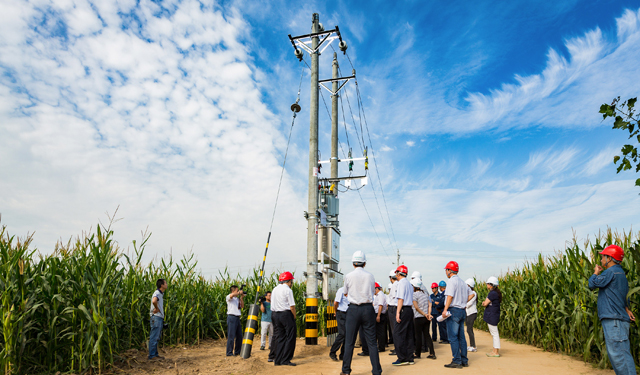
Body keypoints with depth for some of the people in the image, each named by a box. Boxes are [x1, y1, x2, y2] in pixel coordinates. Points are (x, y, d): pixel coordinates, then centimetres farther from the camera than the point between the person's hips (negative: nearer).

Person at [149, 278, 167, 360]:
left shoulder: (160, 294, 15)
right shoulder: (157, 293, -16)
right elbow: (154, 301, -38)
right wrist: (157, 308, -22)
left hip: (160, 318, 10)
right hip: (156, 317, -10)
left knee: (156, 338, 15)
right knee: (154, 337, -2)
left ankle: (155, 354, 22)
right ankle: (152, 355, 4)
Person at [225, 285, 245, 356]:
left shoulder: (237, 298, 18)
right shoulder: (228, 297, -4)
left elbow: (242, 306, 15)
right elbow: (232, 295, -29)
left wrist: (242, 298, 8)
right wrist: (239, 292, -13)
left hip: (237, 318, 8)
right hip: (231, 317, -8)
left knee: (239, 336, 12)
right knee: (231, 336, -6)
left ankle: (237, 351, 22)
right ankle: (229, 353, 0)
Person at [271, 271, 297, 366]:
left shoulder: (274, 290, 14)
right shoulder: (288, 290, -9)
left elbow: (272, 305, 14)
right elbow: (292, 306, -11)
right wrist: (294, 317, 0)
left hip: (275, 315, 7)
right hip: (286, 314, -7)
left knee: (279, 337, 11)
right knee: (290, 337, 0)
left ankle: (277, 360, 11)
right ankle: (285, 360, -2)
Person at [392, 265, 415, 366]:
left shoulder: (401, 283, -9)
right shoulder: (409, 284, 18)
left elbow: (401, 299, -16)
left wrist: (398, 312, -18)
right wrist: (409, 310, 18)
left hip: (403, 309, -9)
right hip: (410, 310, 9)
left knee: (398, 334, -6)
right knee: (409, 335, 11)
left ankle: (402, 359, -6)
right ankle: (410, 358, 14)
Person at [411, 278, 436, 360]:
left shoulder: (414, 294, -9)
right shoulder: (425, 294, 11)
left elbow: (416, 307, -16)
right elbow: (429, 305, 4)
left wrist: (425, 314, -14)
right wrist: (428, 314, -5)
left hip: (419, 318, -6)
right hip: (426, 319, 6)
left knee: (418, 335, 2)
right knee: (427, 335, 11)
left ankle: (418, 354, 10)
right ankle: (432, 353, 9)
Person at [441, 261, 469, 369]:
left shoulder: (452, 280, -10)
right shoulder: (463, 282, 16)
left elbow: (450, 296, -18)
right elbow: (467, 298, 17)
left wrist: (445, 310, -20)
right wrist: (463, 308, 20)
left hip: (454, 310, -9)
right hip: (462, 311, 9)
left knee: (453, 337, -5)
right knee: (461, 337, 12)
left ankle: (457, 361, -5)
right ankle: (464, 361, 15)